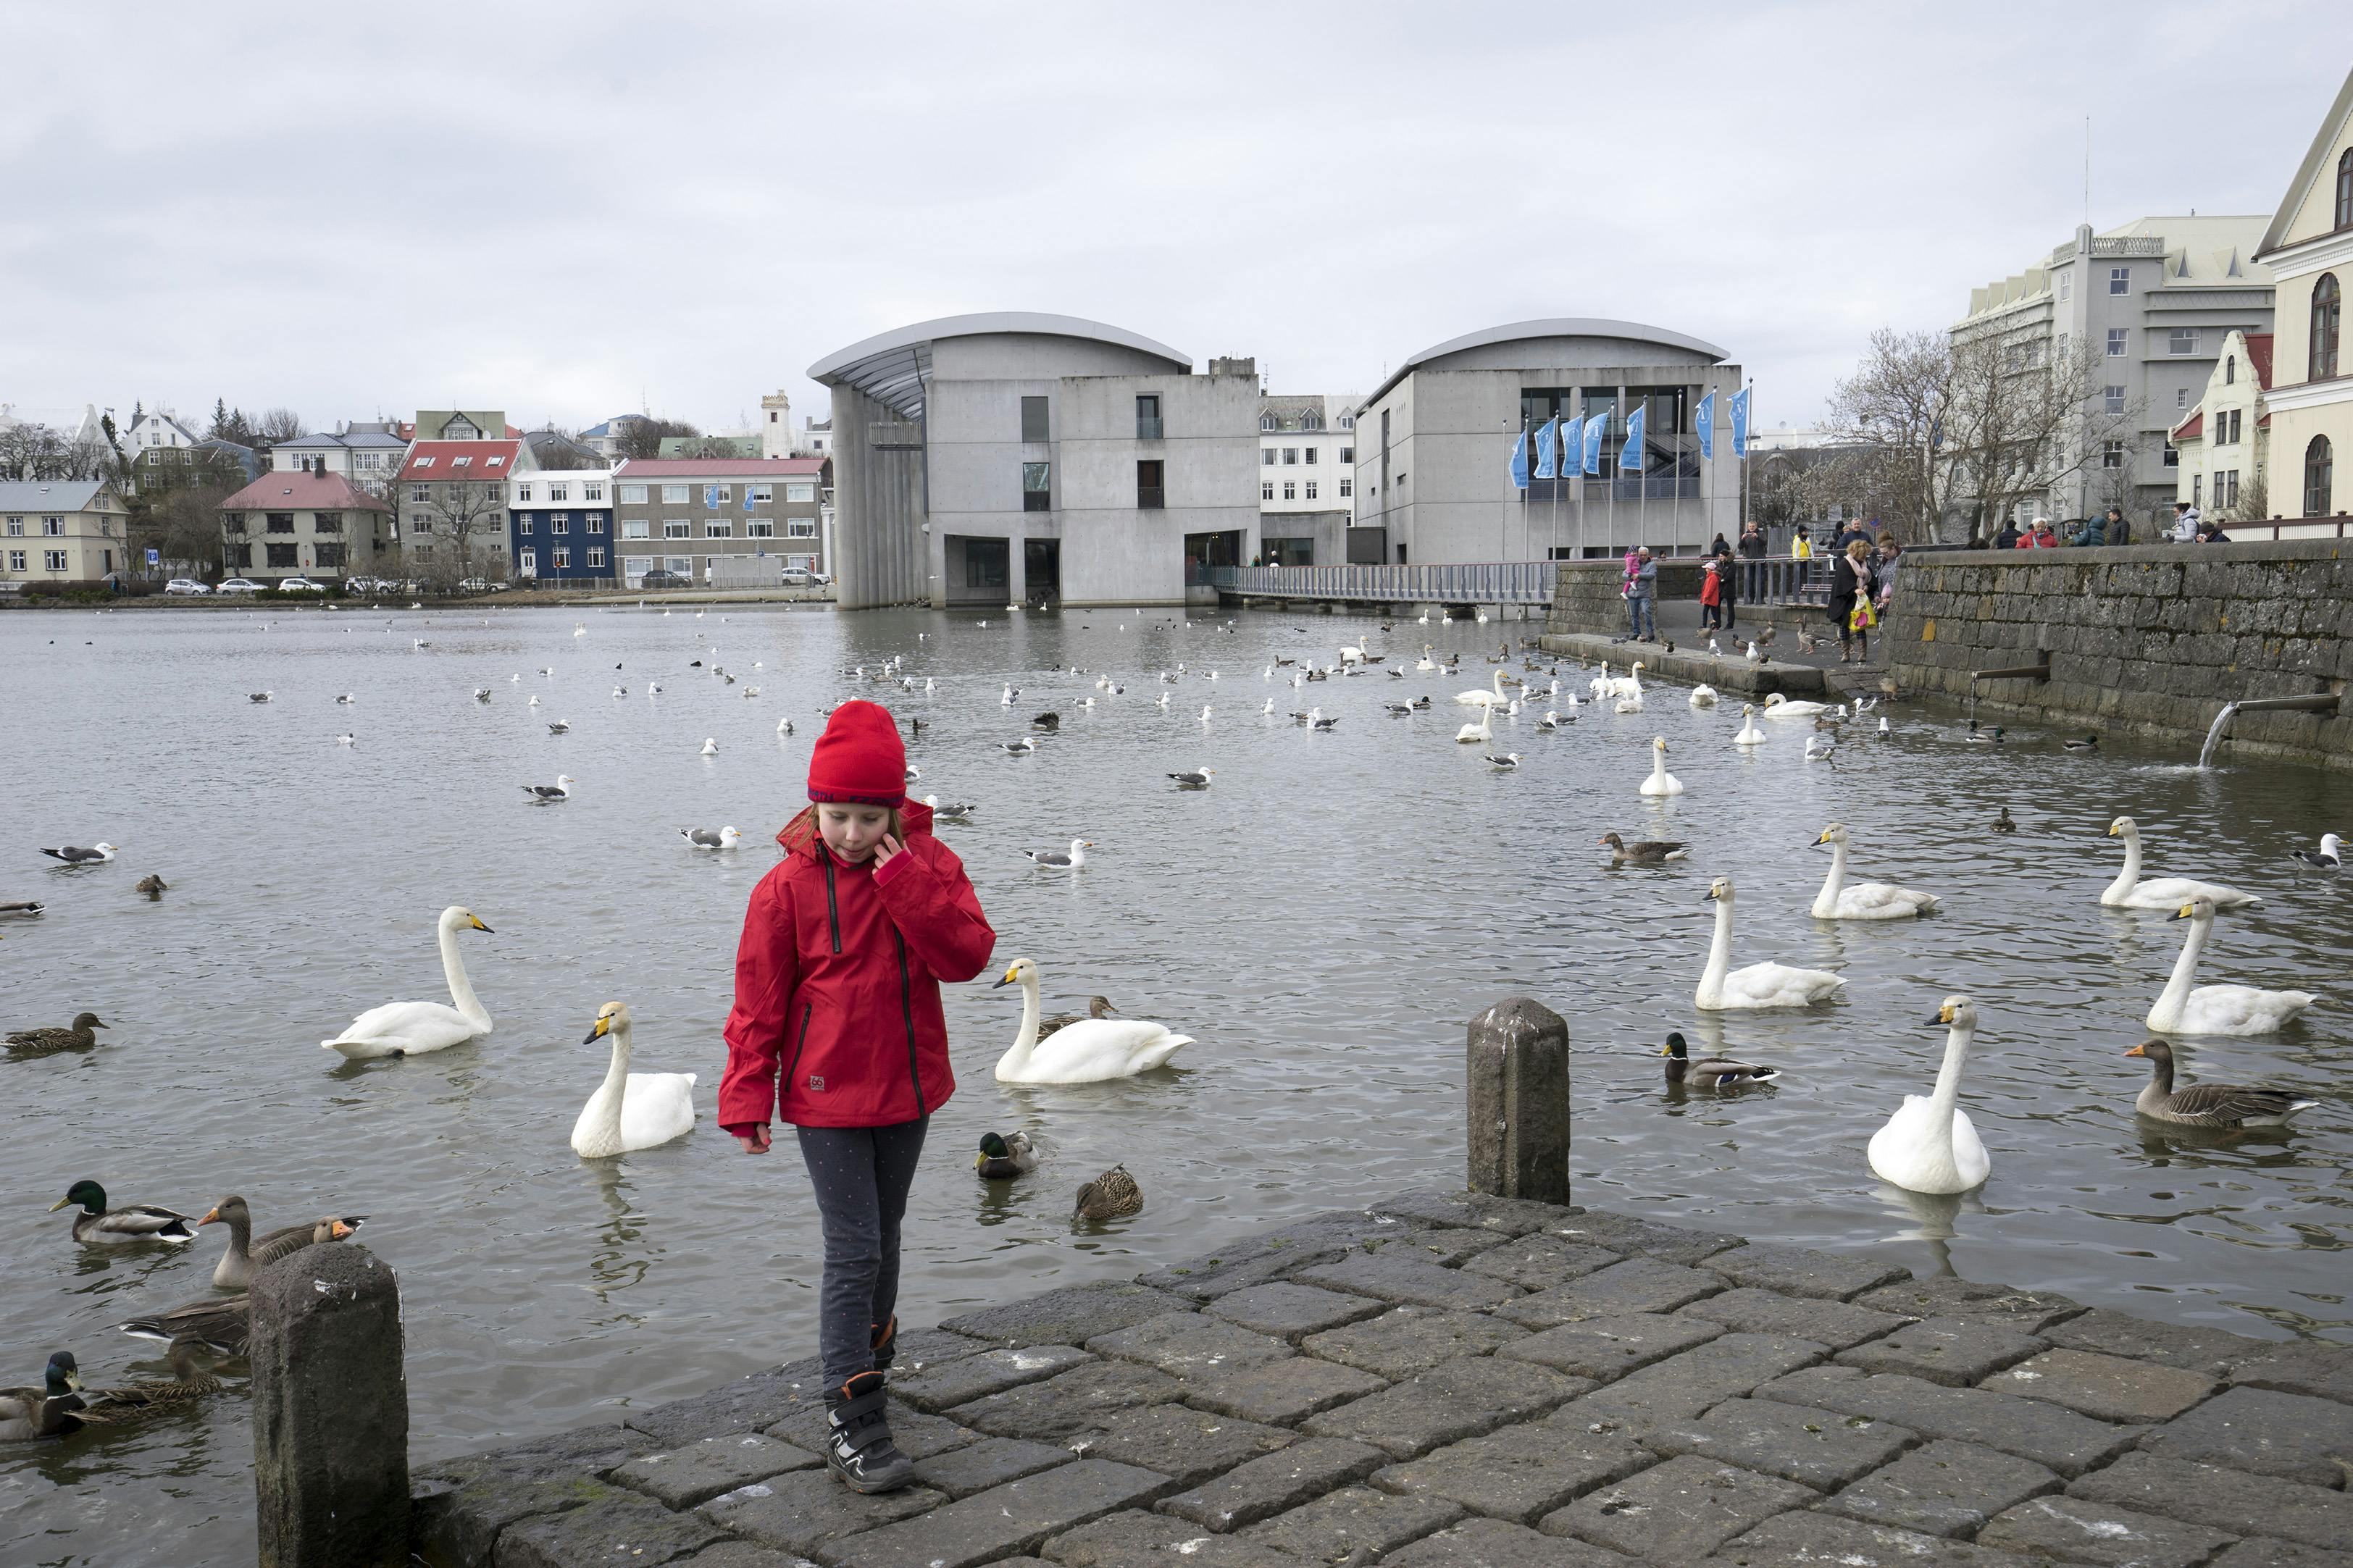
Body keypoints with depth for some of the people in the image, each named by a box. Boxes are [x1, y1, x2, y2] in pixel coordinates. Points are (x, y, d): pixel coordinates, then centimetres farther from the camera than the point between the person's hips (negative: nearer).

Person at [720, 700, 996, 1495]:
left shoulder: (928, 865, -3)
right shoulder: (788, 886, -11)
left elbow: (968, 955, -14)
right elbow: (759, 999, -7)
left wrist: (906, 884, -22)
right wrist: (748, 1097, -8)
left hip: (906, 1087, 4)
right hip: (827, 1096, -4)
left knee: (882, 1240, 19)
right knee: (854, 1252, -8)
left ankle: (869, 1360, 39)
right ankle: (853, 1423, -5)